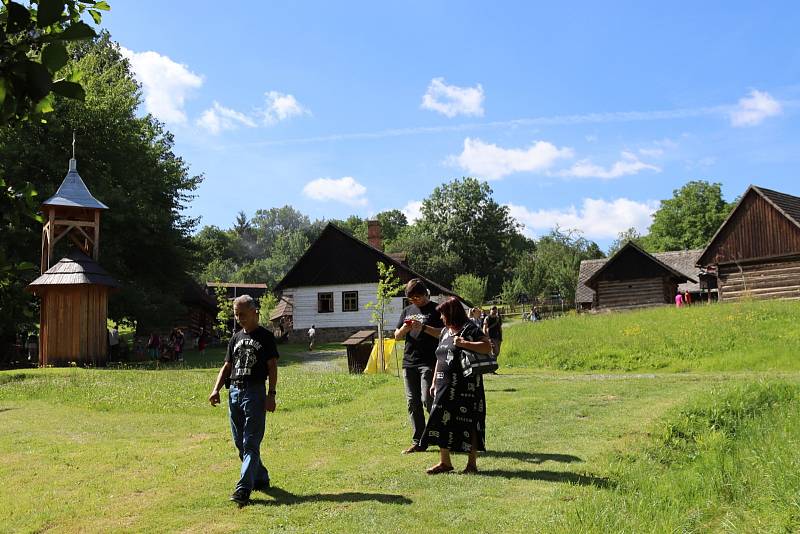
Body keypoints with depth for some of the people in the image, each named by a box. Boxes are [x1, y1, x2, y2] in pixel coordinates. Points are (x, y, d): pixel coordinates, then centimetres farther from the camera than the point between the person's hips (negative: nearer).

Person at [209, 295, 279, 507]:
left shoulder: (265, 337, 0)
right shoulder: (236, 338, 17)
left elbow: (272, 367, -4)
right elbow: (227, 366, 19)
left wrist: (271, 394, -11)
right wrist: (216, 389, 6)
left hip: (255, 392, -7)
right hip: (234, 392, 7)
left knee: (250, 443, -9)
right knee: (240, 443, 11)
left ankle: (243, 489, -13)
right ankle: (261, 479, 25)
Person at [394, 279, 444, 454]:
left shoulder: (435, 310, 0)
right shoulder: (407, 311, 18)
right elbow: (396, 335, 19)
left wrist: (423, 327, -19)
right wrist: (404, 329, -3)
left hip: (429, 362, -6)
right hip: (409, 362, 6)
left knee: (427, 400, -14)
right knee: (412, 403, 5)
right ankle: (418, 442, 12)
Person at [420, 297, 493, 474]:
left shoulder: (469, 329, -7)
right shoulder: (445, 331, 17)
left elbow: (487, 347, -18)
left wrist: (464, 343, -23)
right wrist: (434, 382, 20)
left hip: (466, 386, -7)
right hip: (445, 386, 8)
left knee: (469, 423, -1)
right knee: (442, 421, 6)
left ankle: (472, 464, 10)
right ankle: (445, 461, 16)